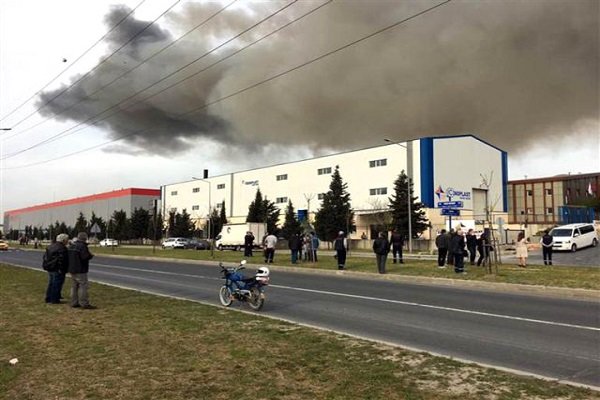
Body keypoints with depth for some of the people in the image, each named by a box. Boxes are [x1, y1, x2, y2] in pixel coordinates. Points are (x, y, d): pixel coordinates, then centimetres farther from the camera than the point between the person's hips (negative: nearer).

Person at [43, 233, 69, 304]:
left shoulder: (50, 246, 13)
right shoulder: (62, 248, -18)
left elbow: (45, 256, 19)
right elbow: (61, 259, -23)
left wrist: (47, 266, 21)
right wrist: (62, 270, -18)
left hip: (50, 269, 9)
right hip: (57, 270, -9)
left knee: (51, 284, 18)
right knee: (56, 285, -1)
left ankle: (48, 299, 24)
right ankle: (54, 300, 2)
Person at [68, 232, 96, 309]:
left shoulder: (71, 246, 12)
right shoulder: (82, 246, -17)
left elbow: (69, 257, 20)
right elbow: (85, 257, -25)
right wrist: (91, 255, -4)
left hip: (72, 269, 9)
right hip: (80, 270, -9)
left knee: (75, 286, 14)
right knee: (83, 286, -6)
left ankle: (74, 302, 17)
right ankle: (84, 303, -5)